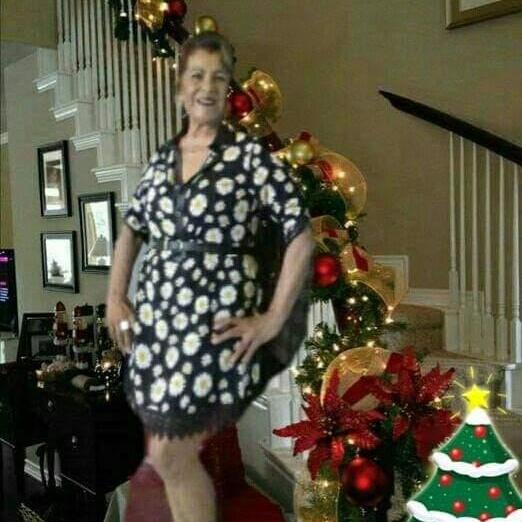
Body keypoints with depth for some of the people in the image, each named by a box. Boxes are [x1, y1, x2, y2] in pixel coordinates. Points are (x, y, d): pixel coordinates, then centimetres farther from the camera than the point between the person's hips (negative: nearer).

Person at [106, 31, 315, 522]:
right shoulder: (163, 156, 10)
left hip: (213, 320, -5)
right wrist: (115, 296, 11)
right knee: (176, 453, 14)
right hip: (155, 315, 6)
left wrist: (273, 319, -13)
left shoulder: (251, 155, -7)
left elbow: (301, 235, -11)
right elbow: (132, 227, 20)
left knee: (168, 456, -1)